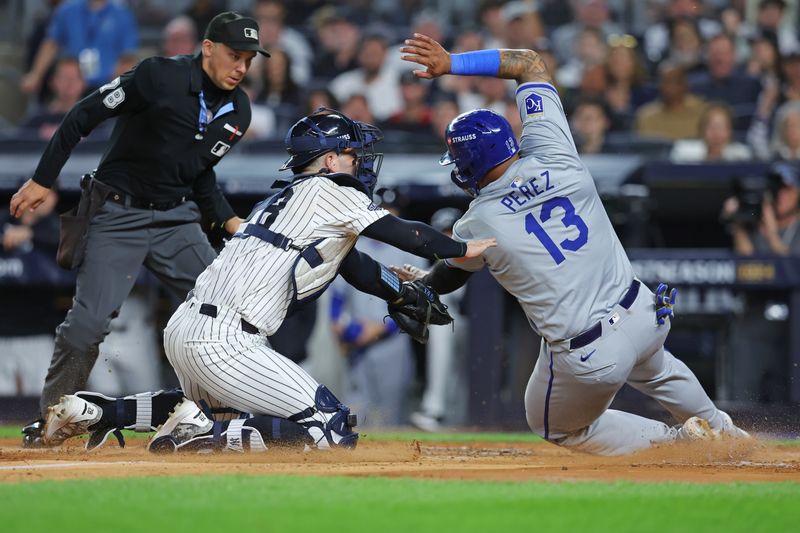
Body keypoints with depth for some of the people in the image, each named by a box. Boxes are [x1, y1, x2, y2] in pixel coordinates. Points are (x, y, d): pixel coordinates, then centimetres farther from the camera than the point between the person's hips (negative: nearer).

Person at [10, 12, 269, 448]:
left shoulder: (239, 111, 3)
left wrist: (231, 222, 0)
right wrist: (42, 180, -14)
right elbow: (84, 116, -13)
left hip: (177, 220, 6)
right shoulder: (160, 77, -17)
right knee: (89, 319, -13)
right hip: (117, 213, -6)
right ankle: (52, 417, 3)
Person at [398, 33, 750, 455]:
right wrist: (453, 64, 6)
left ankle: (679, 441, 8)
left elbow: (445, 280, 12)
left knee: (559, 428, 24)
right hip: (644, 316, 5)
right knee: (651, 368, 41)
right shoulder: (553, 157, -5)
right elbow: (529, 63, 8)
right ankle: (722, 431, 49)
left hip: (588, 361, -5)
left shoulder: (478, 226, -11)